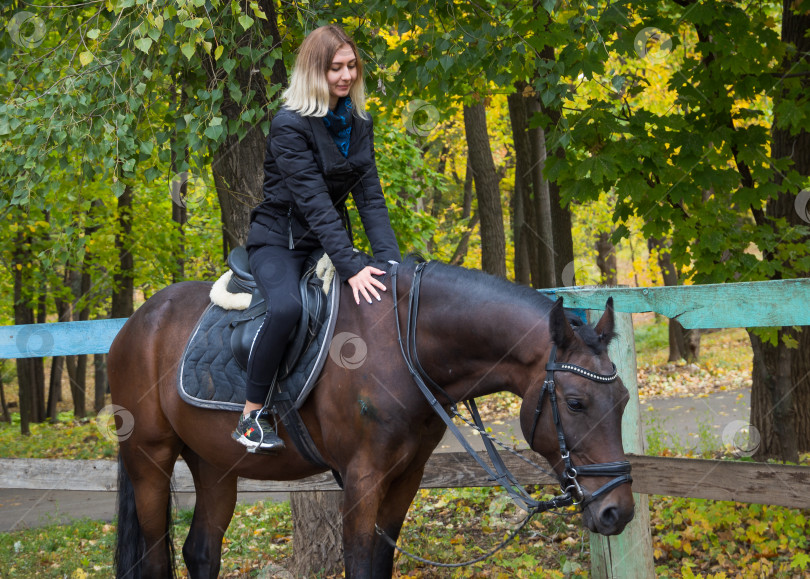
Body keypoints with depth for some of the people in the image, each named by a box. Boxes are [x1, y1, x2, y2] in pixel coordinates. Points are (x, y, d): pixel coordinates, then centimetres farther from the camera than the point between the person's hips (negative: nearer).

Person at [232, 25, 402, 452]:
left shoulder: (359, 124, 5)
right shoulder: (289, 126, -17)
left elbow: (371, 198, -1)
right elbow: (314, 204, -24)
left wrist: (389, 258, -16)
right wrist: (351, 267, -32)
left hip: (329, 241, 7)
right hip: (279, 240, -7)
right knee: (286, 306, -35)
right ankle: (252, 416, -24)